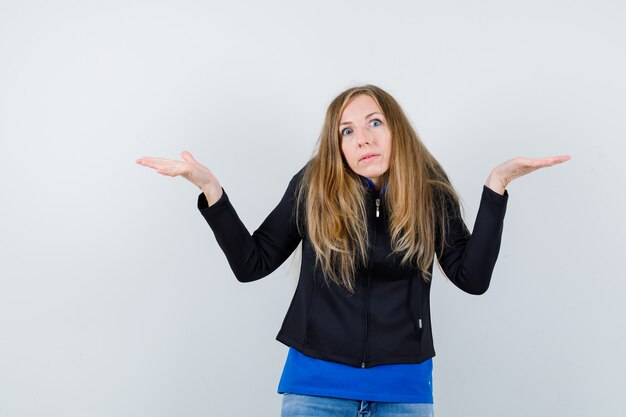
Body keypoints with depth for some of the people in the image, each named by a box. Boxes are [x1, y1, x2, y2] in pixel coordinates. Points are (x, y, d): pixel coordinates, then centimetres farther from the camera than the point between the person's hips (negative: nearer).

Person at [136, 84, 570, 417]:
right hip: (317, 382, 0)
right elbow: (252, 264, 0)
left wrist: (497, 184, -10)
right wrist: (210, 188, -10)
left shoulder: (429, 191, -1)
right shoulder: (313, 186, -4)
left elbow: (473, 277, -6)